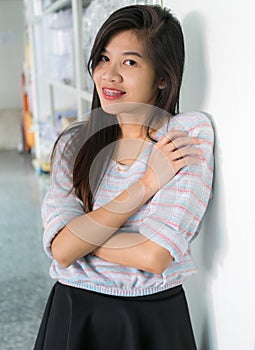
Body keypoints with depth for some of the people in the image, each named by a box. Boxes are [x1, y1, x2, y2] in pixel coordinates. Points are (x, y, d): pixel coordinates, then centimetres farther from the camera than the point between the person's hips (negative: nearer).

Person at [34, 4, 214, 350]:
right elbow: (62, 250, -16)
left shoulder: (190, 133, -13)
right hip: (73, 315, 3)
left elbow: (154, 256, -22)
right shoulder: (73, 143, -3)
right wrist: (146, 185, -20)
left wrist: (79, 232, -11)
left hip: (154, 320, -2)